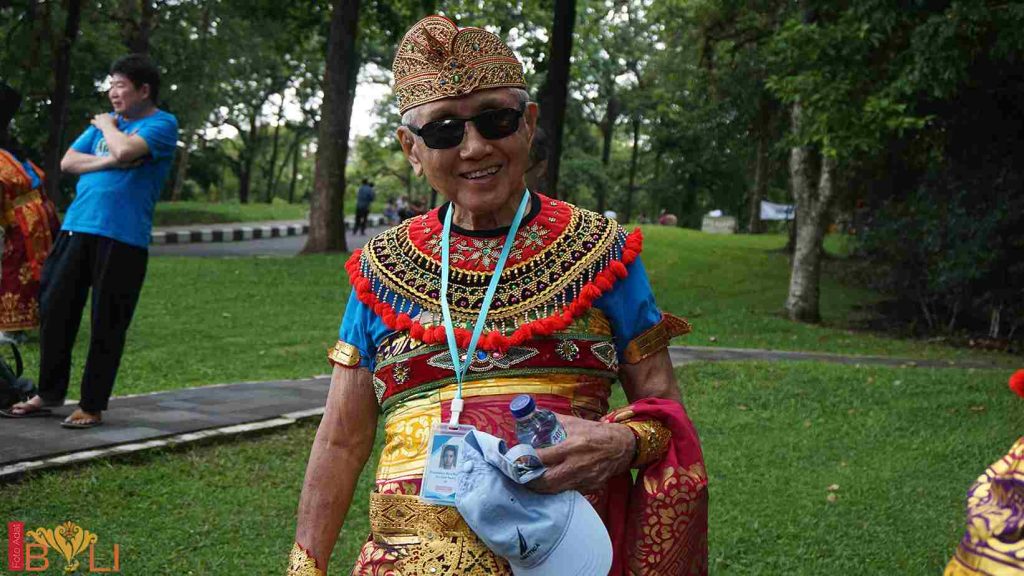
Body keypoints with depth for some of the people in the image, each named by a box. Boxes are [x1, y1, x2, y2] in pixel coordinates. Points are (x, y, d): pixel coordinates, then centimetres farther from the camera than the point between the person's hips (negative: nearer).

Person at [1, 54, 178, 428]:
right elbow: (67, 162, 10)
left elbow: (126, 150, -21)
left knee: (107, 325, -1)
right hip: (77, 228, 6)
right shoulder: (105, 120, 19)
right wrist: (109, 161, -6)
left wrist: (107, 127, -1)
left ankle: (92, 406, 10)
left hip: (122, 238, -6)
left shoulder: (162, 124, -2)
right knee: (54, 311, 7)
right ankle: (49, 394, 21)